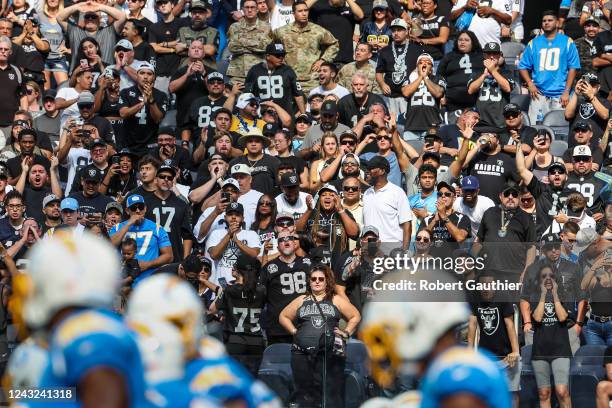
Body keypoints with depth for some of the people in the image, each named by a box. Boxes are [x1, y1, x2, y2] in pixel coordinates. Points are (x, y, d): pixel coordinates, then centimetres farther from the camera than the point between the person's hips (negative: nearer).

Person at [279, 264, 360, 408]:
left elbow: (355, 316, 14)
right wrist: (294, 331, 8)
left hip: (330, 353, -2)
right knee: (305, 394, 3)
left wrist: (346, 332, 4)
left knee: (331, 393, -7)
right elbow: (283, 317, 20)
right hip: (303, 353, 2)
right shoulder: (301, 301, 15)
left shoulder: (336, 301, 10)